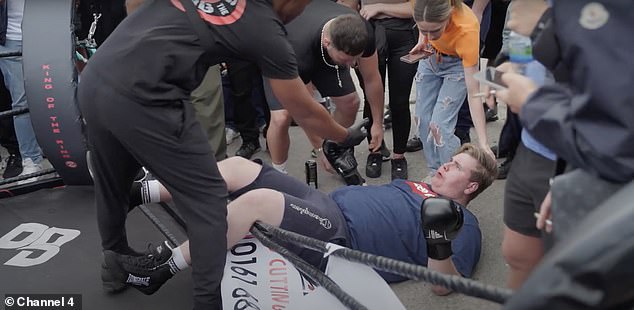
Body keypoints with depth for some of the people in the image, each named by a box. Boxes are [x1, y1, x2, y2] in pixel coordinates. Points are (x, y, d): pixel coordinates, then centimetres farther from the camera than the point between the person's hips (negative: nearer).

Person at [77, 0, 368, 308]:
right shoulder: (267, 31, 0)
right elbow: (305, 113, 11)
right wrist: (347, 136, 28)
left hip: (94, 80, 8)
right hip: (139, 99, -8)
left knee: (111, 185, 27)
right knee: (208, 200, 7)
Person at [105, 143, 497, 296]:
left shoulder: (462, 223, 3)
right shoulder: (418, 187, 27)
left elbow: (443, 284, -11)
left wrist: (439, 242, -26)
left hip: (342, 239, -9)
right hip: (327, 203, 9)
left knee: (257, 199, -31)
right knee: (237, 166, -5)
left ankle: (159, 270, -17)